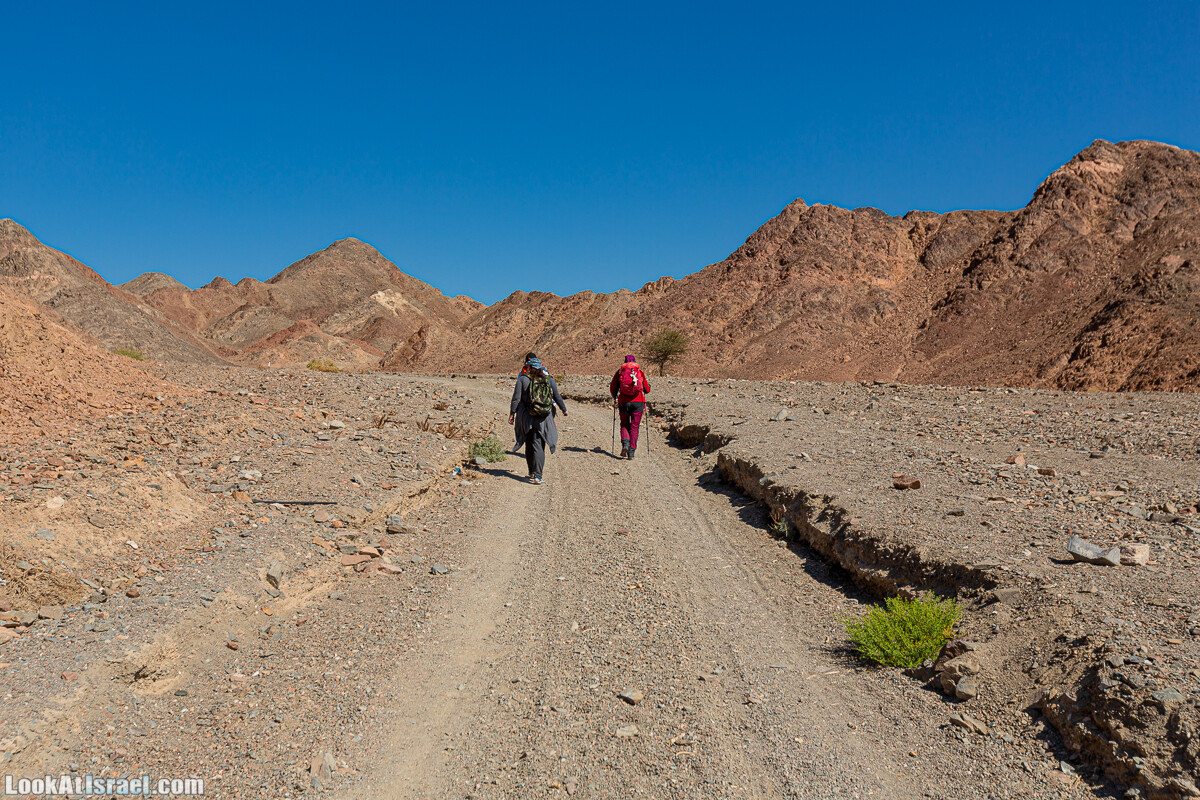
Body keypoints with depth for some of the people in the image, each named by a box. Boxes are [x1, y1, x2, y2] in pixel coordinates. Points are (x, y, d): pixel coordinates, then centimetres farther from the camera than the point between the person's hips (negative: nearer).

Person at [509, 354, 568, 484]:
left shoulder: (522, 379, -1)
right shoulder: (549, 380, 5)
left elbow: (516, 399, -4)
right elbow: (557, 397, 11)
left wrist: (512, 414, 3)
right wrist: (563, 409, 26)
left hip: (526, 418, -1)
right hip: (544, 419, 1)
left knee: (529, 445, 14)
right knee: (538, 446, -1)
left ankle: (532, 472, 22)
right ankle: (537, 475, -11)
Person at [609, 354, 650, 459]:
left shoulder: (620, 372, 7)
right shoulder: (640, 372, 7)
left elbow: (612, 389, 7)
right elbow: (647, 389, 9)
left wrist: (615, 398, 26)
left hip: (624, 402, 0)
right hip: (638, 402, 0)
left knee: (624, 425, 15)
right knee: (634, 426, 6)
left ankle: (625, 444, -9)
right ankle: (631, 451, 0)